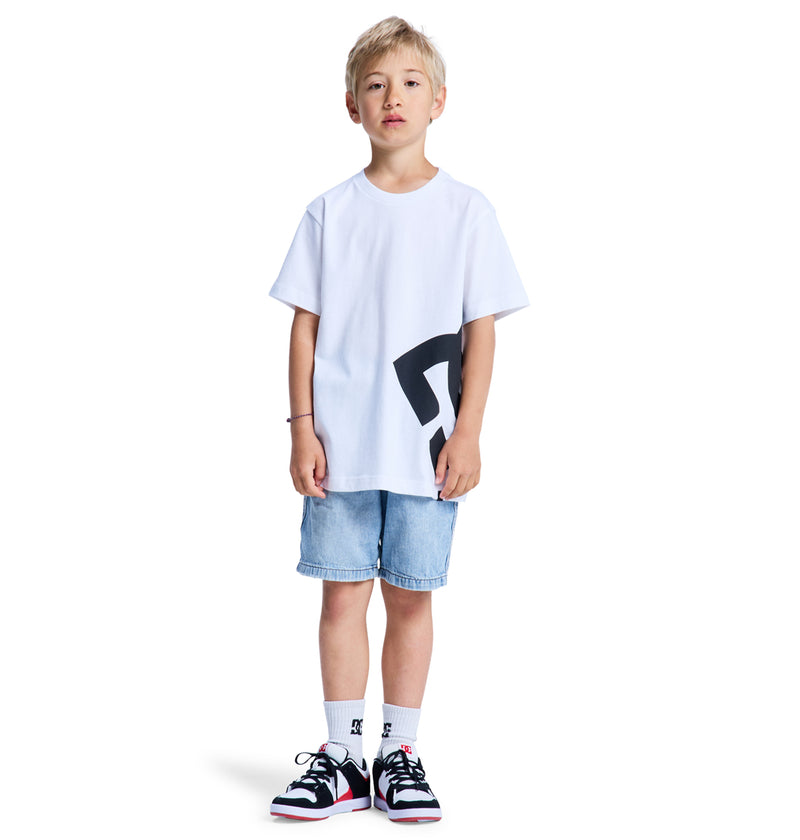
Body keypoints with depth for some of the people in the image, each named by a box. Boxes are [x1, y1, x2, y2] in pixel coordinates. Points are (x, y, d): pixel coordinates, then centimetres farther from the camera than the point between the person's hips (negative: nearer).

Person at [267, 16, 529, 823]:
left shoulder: (466, 210, 2)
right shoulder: (330, 211, 5)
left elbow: (480, 330, 1)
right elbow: (305, 325, 5)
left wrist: (466, 433, -5)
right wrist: (302, 427, -2)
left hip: (426, 446, -1)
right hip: (341, 444, 1)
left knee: (411, 597, 6)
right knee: (343, 593, 5)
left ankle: (399, 754, 19)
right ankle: (340, 757, 15)